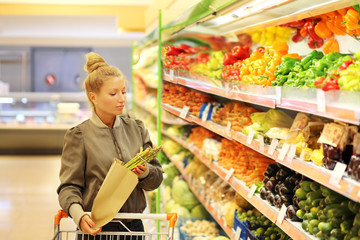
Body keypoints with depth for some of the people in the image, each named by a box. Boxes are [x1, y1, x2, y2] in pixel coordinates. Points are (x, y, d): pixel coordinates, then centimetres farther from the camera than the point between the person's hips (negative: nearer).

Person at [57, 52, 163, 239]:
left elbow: (157, 178, 8)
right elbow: (69, 186, -8)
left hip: (134, 225, 4)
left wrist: (145, 172, -14)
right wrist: (78, 215, -26)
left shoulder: (136, 128, 5)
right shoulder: (78, 136, -7)